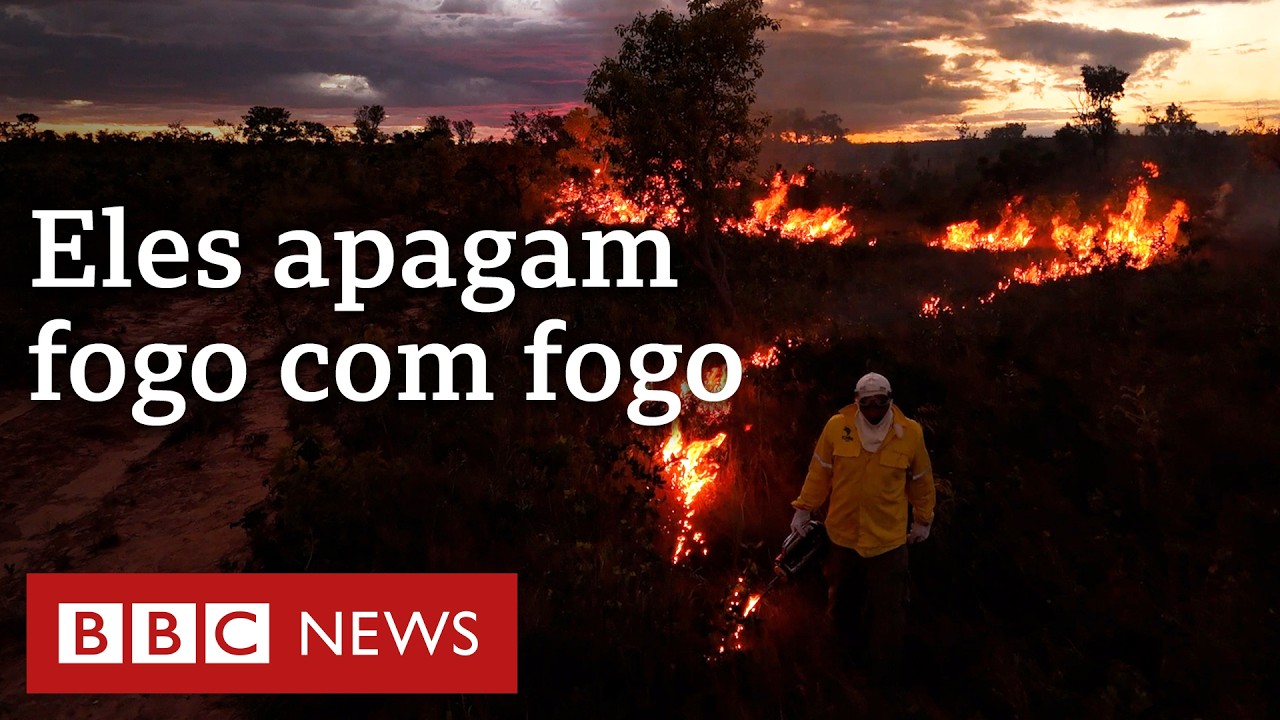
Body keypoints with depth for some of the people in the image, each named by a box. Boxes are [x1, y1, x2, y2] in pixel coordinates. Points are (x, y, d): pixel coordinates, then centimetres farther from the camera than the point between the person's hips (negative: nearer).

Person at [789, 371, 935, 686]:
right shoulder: (836, 426, -14)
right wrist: (804, 508, 3)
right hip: (843, 530, 2)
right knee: (844, 589, 24)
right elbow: (820, 470, -2)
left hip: (888, 536, -1)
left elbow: (920, 478, 1)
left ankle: (886, 666, 23)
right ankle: (847, 632, 52)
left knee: (888, 604, 5)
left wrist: (923, 519, 11)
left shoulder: (910, 432, -13)